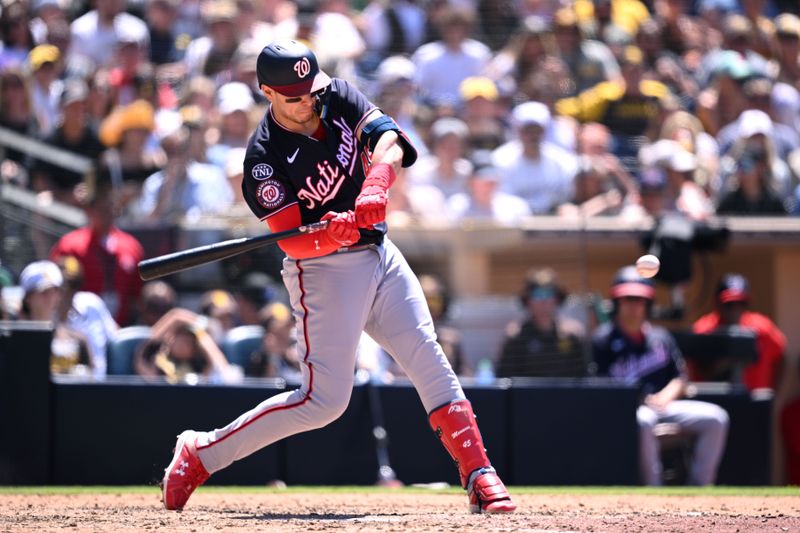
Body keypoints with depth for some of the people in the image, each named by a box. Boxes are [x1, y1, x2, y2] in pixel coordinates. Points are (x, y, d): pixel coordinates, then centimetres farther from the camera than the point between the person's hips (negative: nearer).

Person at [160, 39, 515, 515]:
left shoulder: (339, 99, -3)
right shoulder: (265, 158, -18)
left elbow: (387, 140, -18)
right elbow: (292, 242, -22)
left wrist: (375, 188, -38)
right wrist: (332, 233, -43)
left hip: (378, 254, 6)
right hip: (323, 272, -6)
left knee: (430, 363, -1)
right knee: (324, 400, -10)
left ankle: (479, 476, 2)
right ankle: (202, 453, 0)